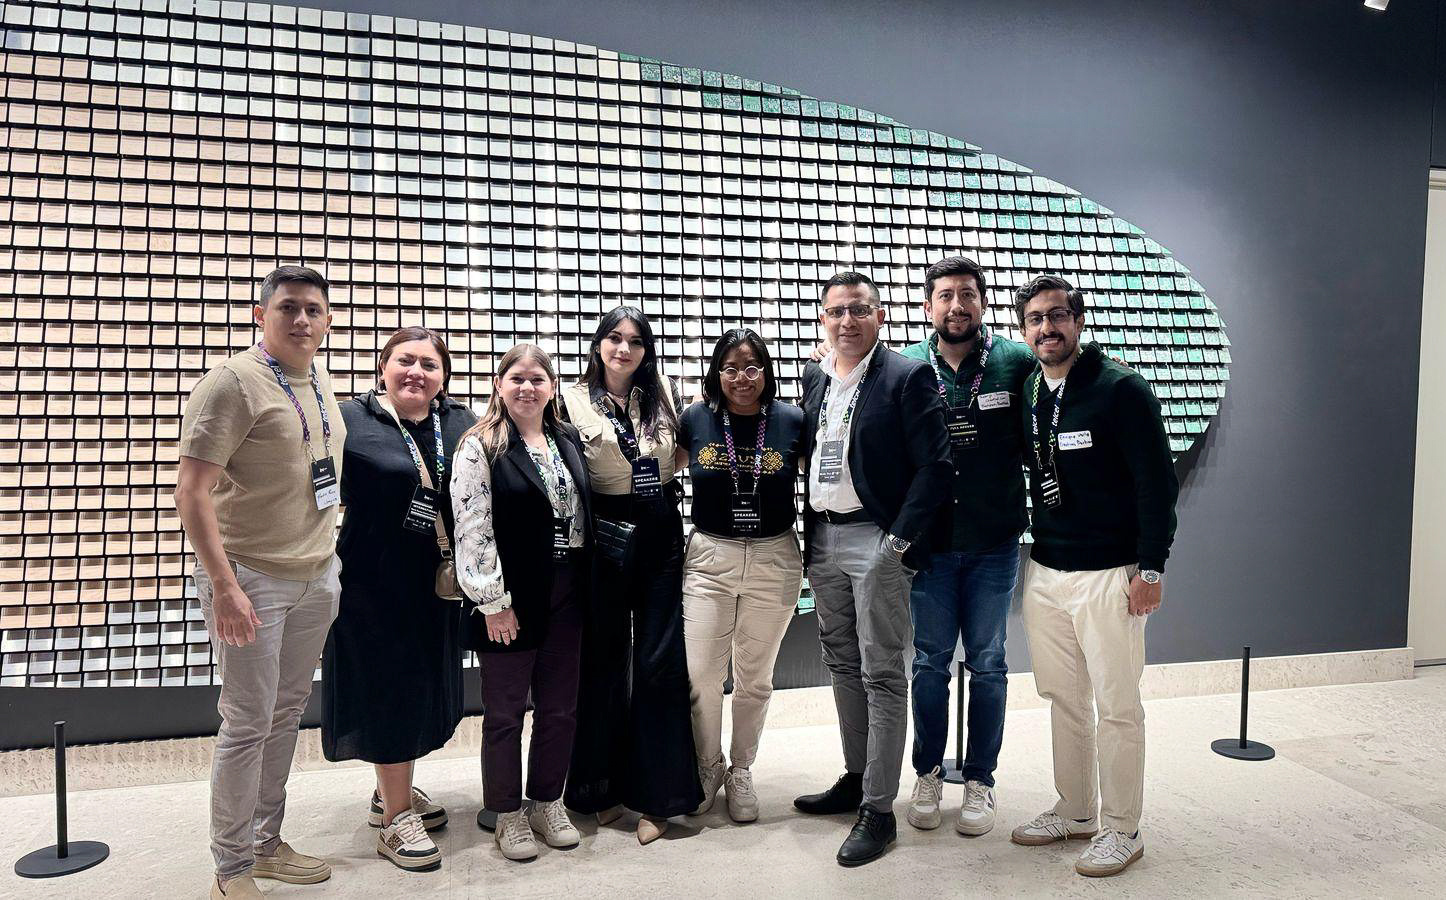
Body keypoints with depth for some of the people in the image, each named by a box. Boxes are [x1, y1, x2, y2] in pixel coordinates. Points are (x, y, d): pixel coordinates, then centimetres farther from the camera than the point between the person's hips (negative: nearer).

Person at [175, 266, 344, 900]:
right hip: (251, 579, -7)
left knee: (287, 714, 16)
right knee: (248, 723, 1)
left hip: (317, 578, 7)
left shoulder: (321, 385, 11)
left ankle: (266, 843, 31)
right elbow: (191, 492, -17)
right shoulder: (233, 382, -13)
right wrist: (223, 585, -21)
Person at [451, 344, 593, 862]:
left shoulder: (568, 440, 10)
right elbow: (472, 529, -13)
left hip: (566, 598, 6)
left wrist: (585, 588, 9)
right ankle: (508, 815, 24)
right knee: (505, 713, 8)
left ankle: (548, 803, 31)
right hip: (510, 602, -5)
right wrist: (493, 602, -16)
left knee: (560, 708, 14)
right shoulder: (480, 447, -8)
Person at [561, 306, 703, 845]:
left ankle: (656, 796, 12)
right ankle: (604, 785, 24)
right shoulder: (574, 403, -2)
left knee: (659, 663, 0)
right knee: (604, 663, 7)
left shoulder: (662, 395, 7)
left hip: (660, 537, 2)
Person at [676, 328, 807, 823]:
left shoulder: (791, 421, -4)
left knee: (755, 679, 12)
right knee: (700, 676, 0)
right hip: (709, 559, 0)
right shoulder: (696, 419, -2)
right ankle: (708, 767, 27)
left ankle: (741, 772, 34)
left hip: (775, 561, 0)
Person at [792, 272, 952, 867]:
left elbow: (935, 465, -13)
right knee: (842, 665, 15)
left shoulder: (908, 377, -9)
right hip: (823, 539, 7)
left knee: (881, 673, -1)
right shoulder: (815, 379, 12)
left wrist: (899, 541, -16)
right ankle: (856, 778, 31)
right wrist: (808, 535, 11)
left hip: (877, 541, -7)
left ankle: (879, 808, 7)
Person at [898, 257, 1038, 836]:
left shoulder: (1017, 363, -3)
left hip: (994, 543, 0)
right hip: (928, 542, 1)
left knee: (987, 663, 10)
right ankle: (928, 775, 27)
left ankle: (979, 781, 24)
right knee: (929, 660, 11)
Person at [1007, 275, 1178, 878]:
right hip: (1044, 572, 6)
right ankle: (1075, 812, 29)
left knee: (1116, 706, 2)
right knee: (1063, 699, 14)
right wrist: (1034, 544, 13)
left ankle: (1121, 830, 16)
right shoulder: (1025, 397, 9)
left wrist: (1151, 567, -14)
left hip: (1109, 574, -6)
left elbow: (1157, 482, -11)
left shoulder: (1121, 389, -9)